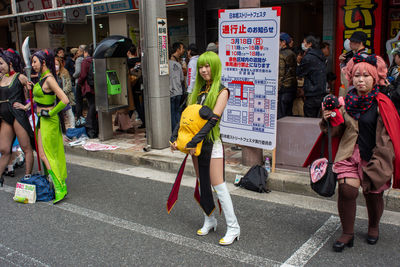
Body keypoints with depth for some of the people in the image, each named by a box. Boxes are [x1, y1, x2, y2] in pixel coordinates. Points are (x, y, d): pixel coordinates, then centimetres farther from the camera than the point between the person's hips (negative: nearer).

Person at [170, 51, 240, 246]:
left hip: (212, 142, -7)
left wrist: (195, 141, -22)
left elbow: (213, 119, -17)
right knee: (202, 184, 13)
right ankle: (209, 221, 27)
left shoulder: (221, 91, -8)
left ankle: (233, 228, 3)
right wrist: (174, 136, 0)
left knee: (218, 186, -6)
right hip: (196, 142, 7)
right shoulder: (199, 89, 12)